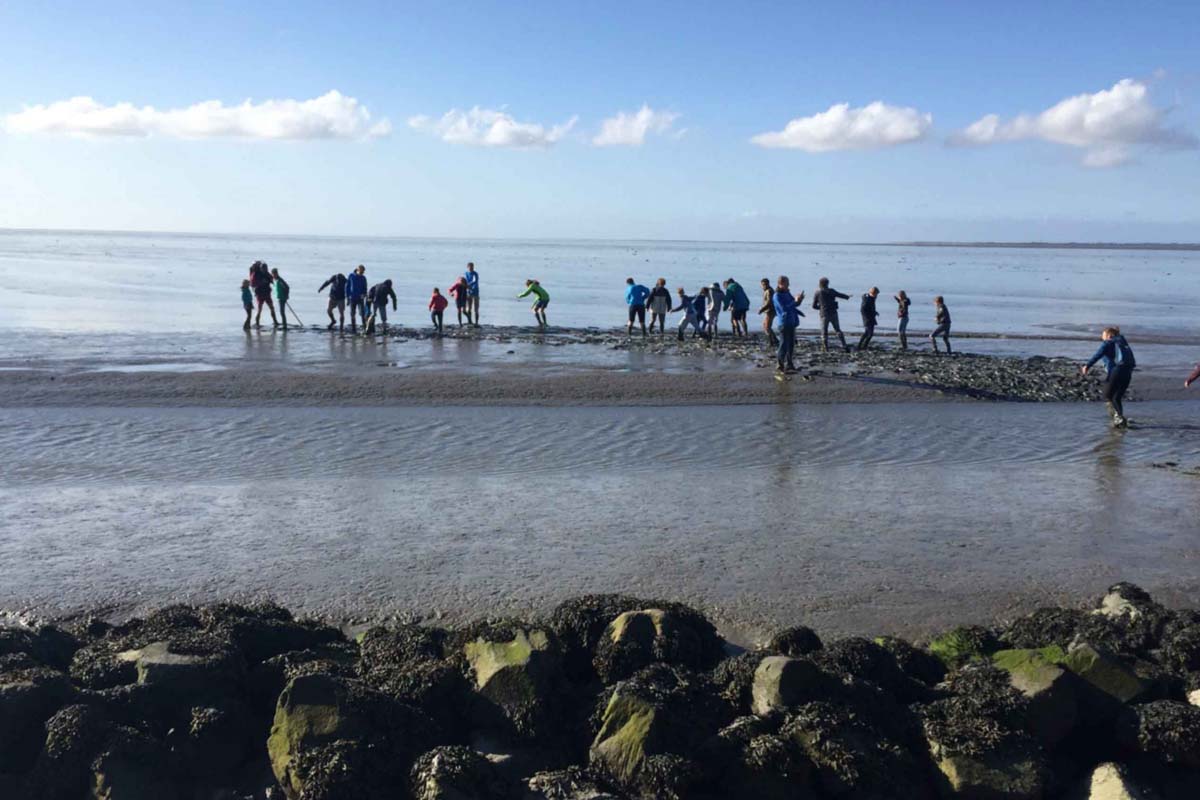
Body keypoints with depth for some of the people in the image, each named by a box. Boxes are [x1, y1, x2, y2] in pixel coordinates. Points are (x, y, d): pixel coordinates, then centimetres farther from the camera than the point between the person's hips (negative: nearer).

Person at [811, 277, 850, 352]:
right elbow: (840, 295, 20)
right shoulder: (831, 291, 3)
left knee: (824, 332, 7)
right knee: (837, 330, 12)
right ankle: (844, 345, 3)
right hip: (833, 313, 3)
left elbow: (814, 306, -1)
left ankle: (825, 348, 3)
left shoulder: (817, 293, -3)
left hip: (824, 314, -3)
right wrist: (847, 297, 41)